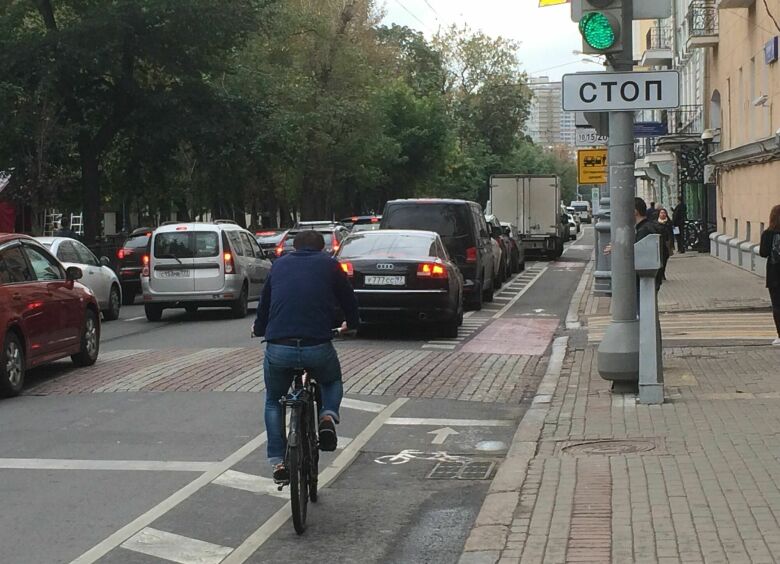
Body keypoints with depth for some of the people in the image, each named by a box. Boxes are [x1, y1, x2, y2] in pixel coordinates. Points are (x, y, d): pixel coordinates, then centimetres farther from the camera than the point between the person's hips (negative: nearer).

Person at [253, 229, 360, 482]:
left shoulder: (279, 265, 20)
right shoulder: (329, 264, 13)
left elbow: (264, 301, 31)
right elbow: (348, 299, 22)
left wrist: (259, 328, 51)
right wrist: (351, 324, 44)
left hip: (278, 349, 1)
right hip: (318, 347, -1)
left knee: (274, 402, 25)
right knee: (332, 381, 32)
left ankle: (277, 461, 14)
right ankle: (328, 417, 2)